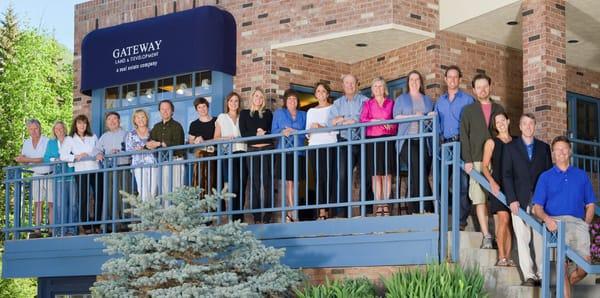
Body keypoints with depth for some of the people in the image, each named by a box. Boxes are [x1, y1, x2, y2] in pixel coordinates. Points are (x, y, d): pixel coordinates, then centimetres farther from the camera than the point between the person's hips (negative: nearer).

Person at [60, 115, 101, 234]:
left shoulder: (93, 137, 16)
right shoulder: (70, 139, 7)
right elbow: (63, 156, -3)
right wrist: (76, 157, -18)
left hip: (95, 169, 3)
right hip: (81, 171, -3)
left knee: (99, 197, -2)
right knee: (84, 199, -5)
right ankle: (86, 226, -1)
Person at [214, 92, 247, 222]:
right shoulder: (222, 118, 15)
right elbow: (216, 138, 10)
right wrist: (226, 138, -8)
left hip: (242, 153, 2)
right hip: (228, 154, -2)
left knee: (242, 187, -3)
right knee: (234, 186, -13)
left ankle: (240, 217, 2)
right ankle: (235, 217, -10)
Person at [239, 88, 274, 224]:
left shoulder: (268, 113, 15)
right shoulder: (244, 114, 14)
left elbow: (272, 132, 6)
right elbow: (244, 134, 3)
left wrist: (264, 133, -12)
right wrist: (257, 134, -10)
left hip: (267, 149, 0)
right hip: (252, 151, 0)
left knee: (267, 182, -6)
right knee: (254, 183, -4)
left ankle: (267, 216, -7)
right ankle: (256, 217, -5)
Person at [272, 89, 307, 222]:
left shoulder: (303, 115, 16)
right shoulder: (279, 113, 14)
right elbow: (273, 131, 7)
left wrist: (294, 132, -10)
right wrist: (282, 132, -13)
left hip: (298, 152, 2)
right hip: (284, 151, -2)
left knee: (292, 182, 1)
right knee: (289, 182, -6)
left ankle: (289, 213, 5)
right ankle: (293, 213, -6)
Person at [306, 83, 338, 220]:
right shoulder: (311, 111, 22)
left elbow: (337, 129, -4)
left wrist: (321, 127, -14)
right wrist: (310, 132, -1)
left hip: (329, 145, -4)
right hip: (314, 146, 4)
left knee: (330, 177, -11)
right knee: (318, 178, -3)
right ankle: (322, 211, -5)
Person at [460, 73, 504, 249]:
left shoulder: (498, 109, 15)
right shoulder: (469, 110, 10)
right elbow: (464, 136, 4)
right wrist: (467, 160, -6)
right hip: (477, 160, -1)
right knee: (480, 199, -7)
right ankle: (486, 236, -8)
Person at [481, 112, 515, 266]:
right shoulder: (491, 142, 5)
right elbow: (484, 166, 2)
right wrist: (492, 183, -12)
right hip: (498, 186, -3)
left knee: (509, 223, 2)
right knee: (504, 219, -15)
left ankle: (507, 257, 4)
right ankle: (501, 257, -14)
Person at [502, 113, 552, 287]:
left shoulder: (544, 148, 14)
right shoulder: (510, 148, 10)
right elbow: (506, 175, 3)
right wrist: (512, 199, -8)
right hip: (519, 201, -1)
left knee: (541, 239, -1)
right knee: (522, 239, -5)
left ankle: (541, 274, 2)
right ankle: (529, 276, -5)